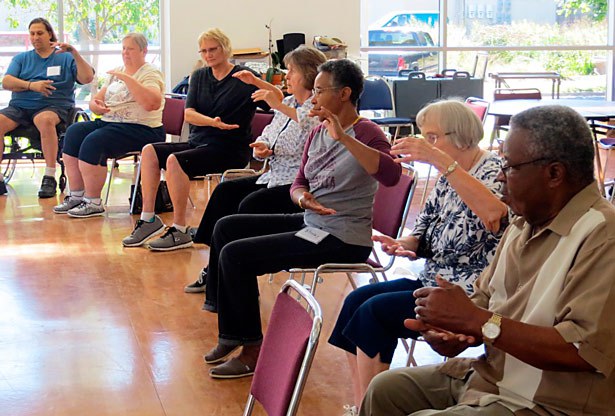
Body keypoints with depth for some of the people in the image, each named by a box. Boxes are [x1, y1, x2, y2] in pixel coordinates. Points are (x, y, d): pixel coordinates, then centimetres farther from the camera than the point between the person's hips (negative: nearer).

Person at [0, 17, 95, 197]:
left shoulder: (66, 58, 14)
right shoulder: (21, 58, 22)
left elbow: (87, 78, -1)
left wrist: (74, 52, -11)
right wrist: (31, 85, -11)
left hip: (54, 106, -3)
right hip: (19, 106, 3)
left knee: (44, 120, -39)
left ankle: (50, 177, -34)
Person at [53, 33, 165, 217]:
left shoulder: (151, 74, -5)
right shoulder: (116, 73, 20)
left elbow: (152, 103, -25)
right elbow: (96, 100, 20)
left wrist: (128, 78, -23)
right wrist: (96, 105, -6)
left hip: (141, 129, -8)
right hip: (109, 122, 8)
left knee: (94, 141, -28)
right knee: (74, 132, -13)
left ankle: (93, 203, -19)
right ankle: (76, 196, -11)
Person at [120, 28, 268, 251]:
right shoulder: (199, 76, 14)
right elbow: (189, 114, 0)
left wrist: (256, 81, -34)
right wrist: (213, 122, -21)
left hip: (230, 149, -7)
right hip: (199, 143, 7)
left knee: (175, 160, -28)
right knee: (150, 151, -11)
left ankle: (180, 230, -24)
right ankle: (148, 218, -12)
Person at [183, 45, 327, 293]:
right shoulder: (288, 104, 16)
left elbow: (312, 125, -36)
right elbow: (267, 136, 21)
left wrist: (279, 106, -40)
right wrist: (262, 148, -2)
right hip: (276, 176, 10)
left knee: (251, 205, -26)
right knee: (225, 191, -2)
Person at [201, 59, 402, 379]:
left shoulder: (366, 133, -14)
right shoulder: (317, 134, 10)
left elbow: (390, 175, -33)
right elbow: (299, 184, 13)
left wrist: (344, 137, -36)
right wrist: (303, 198, -11)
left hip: (341, 239, -9)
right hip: (312, 223, 9)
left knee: (235, 254, -14)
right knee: (226, 227, 10)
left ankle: (252, 348, 0)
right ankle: (233, 332, 17)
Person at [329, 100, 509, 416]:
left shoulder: (493, 170, -13)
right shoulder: (447, 179, 12)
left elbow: (494, 214, -38)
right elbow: (423, 240, 16)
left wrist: (441, 160, -40)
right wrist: (402, 245, -9)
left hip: (471, 296, -9)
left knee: (374, 311, -18)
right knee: (357, 300, 0)